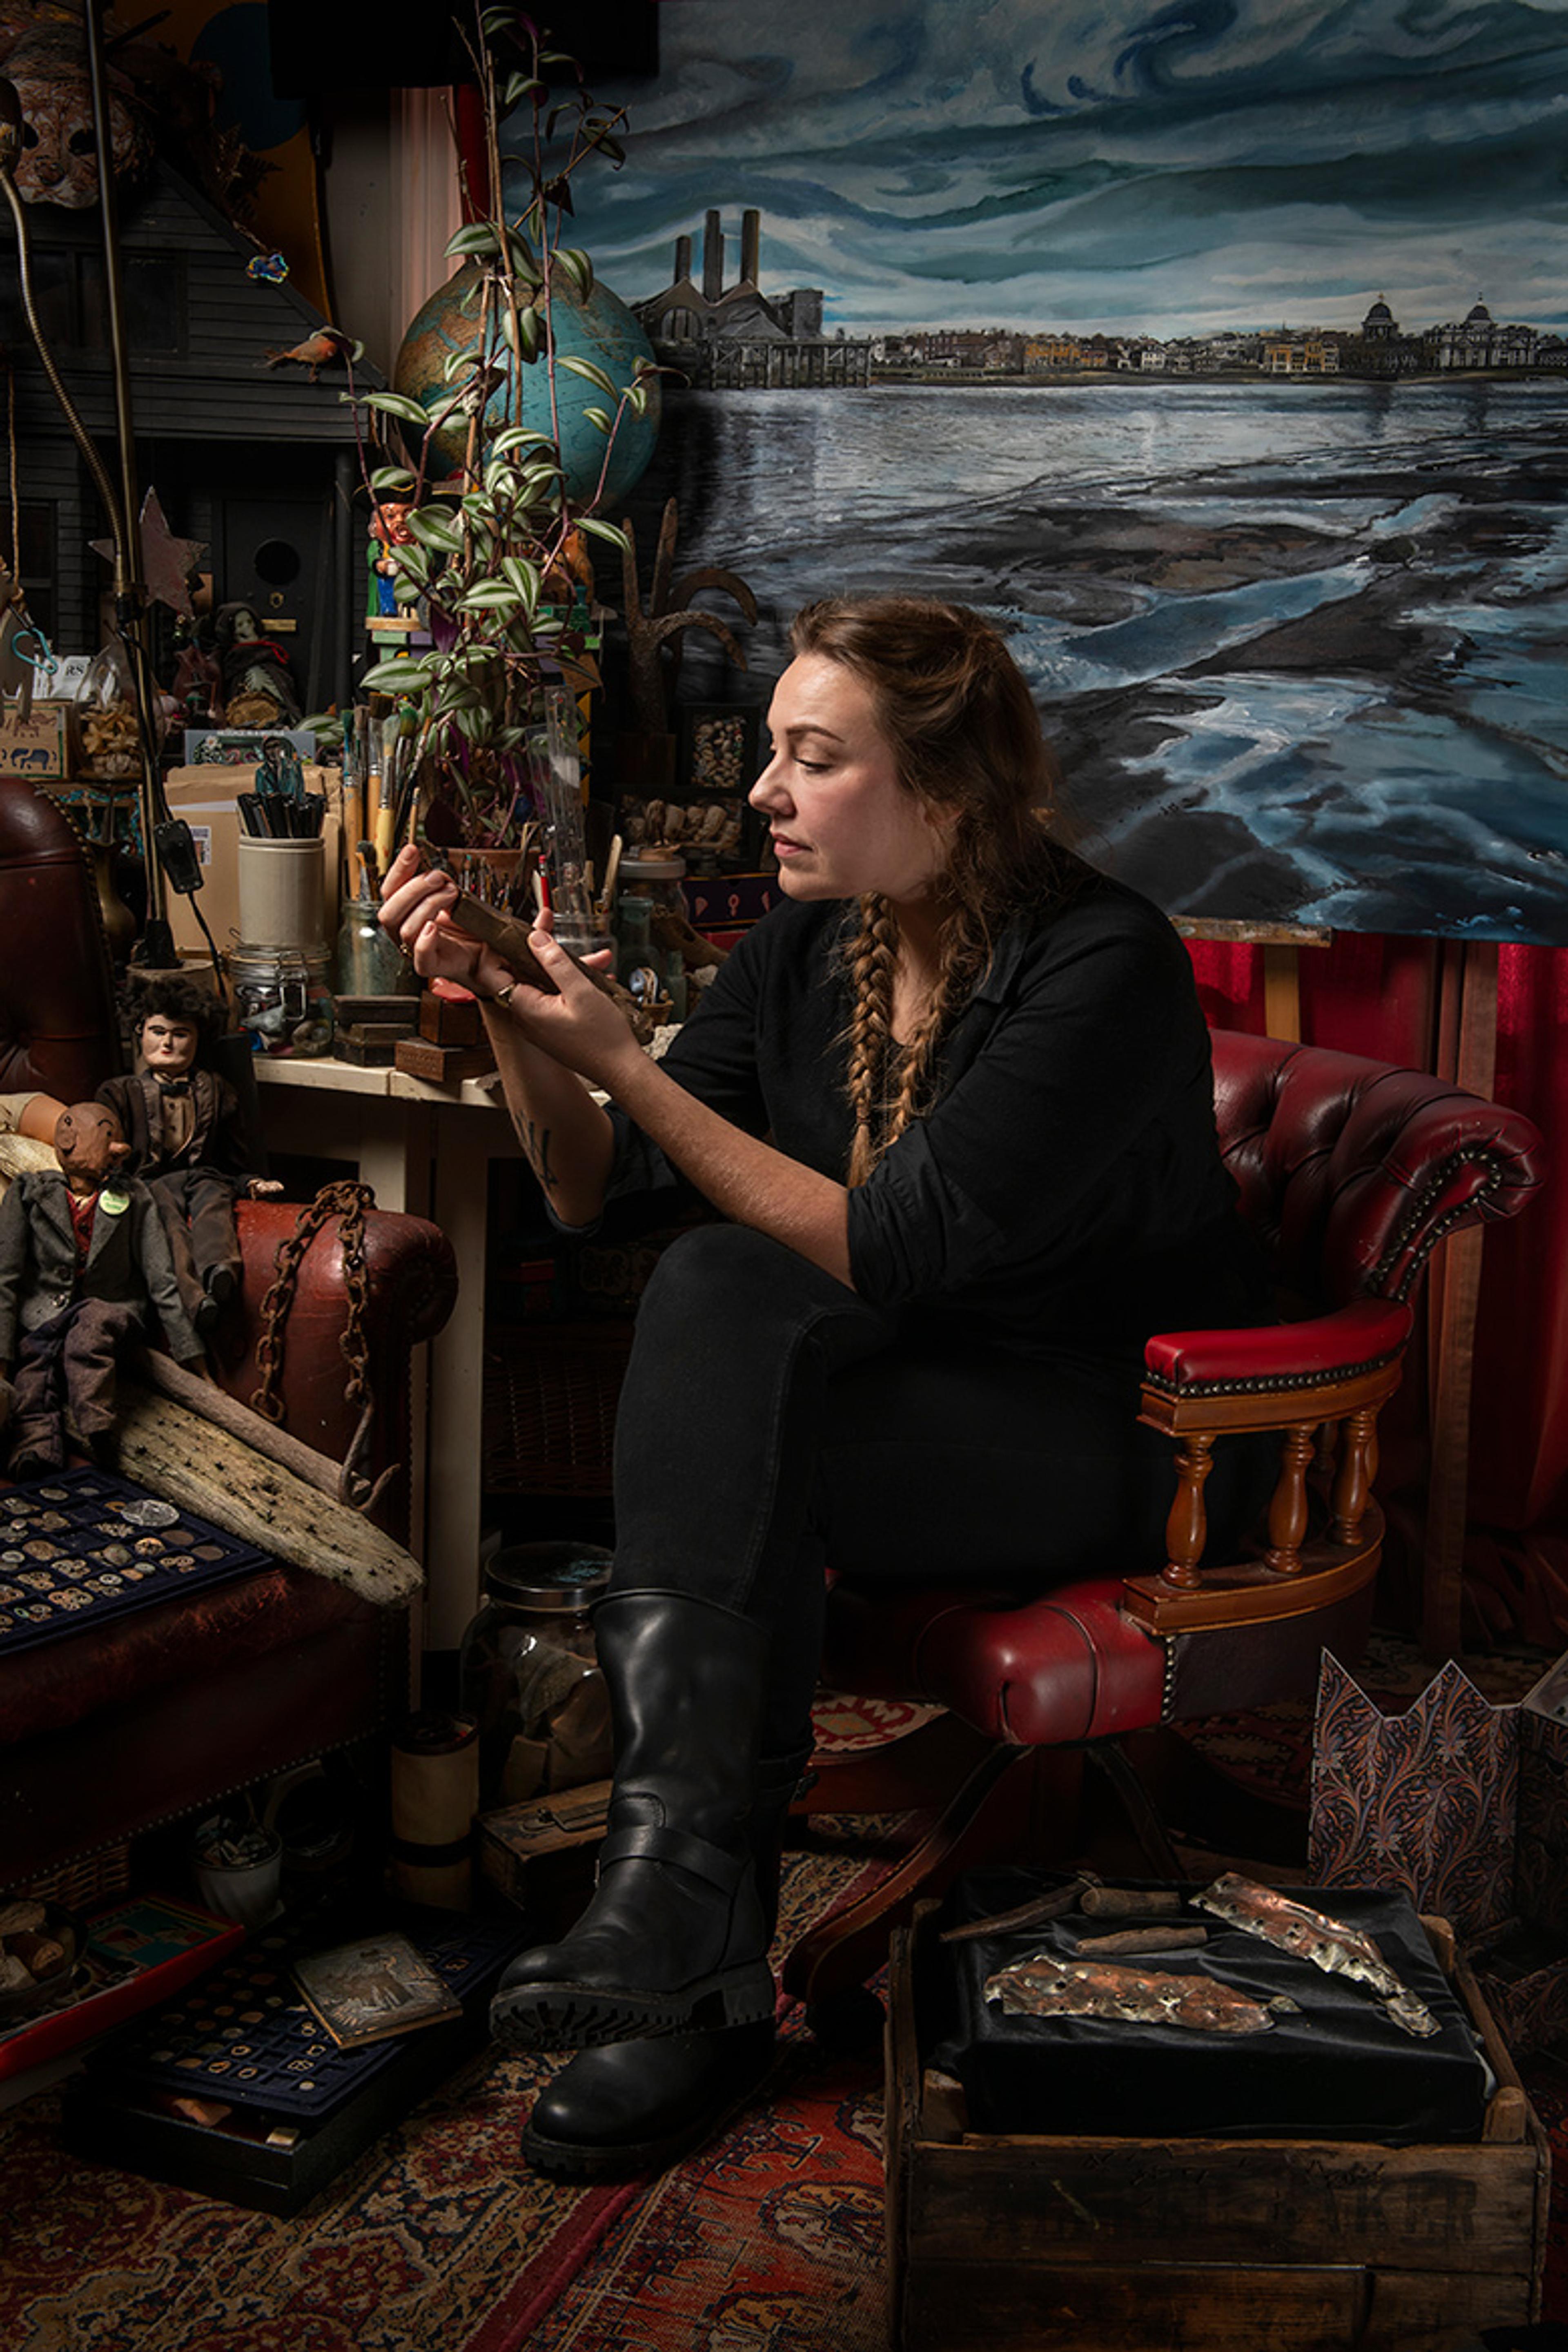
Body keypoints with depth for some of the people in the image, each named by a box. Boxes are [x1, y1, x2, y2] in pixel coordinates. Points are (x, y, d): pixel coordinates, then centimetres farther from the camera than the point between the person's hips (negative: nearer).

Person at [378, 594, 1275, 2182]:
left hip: (1119, 1438, -7)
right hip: (911, 1405, 7)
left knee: (727, 1437, -28)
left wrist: (620, 1062, -25)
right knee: (714, 1283, -24)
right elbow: (592, 1189, 3)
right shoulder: (810, 945, 2)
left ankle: (678, 1904, -19)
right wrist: (507, 1012, -13)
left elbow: (886, 1256, -25)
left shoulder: (1102, 968, -19)